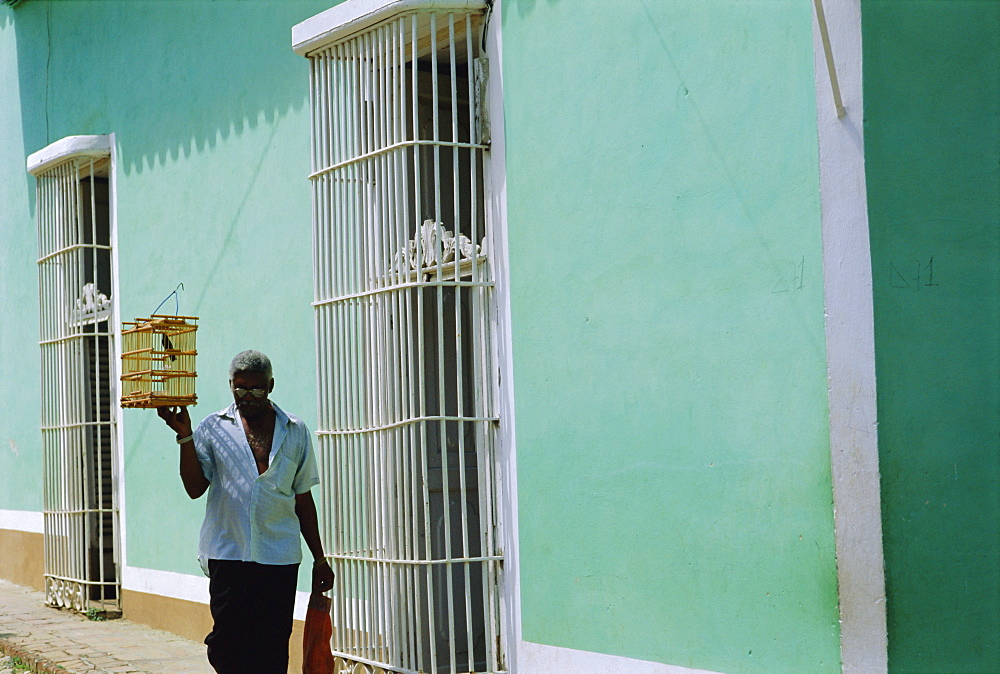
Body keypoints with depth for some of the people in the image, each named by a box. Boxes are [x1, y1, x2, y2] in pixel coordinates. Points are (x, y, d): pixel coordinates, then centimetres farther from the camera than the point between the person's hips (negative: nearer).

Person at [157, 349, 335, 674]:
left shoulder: (295, 432, 10)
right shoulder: (214, 428, 6)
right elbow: (195, 487, -2)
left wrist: (319, 558, 14)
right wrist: (184, 436, -11)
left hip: (280, 555, 1)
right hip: (229, 553, -1)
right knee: (227, 641, -4)